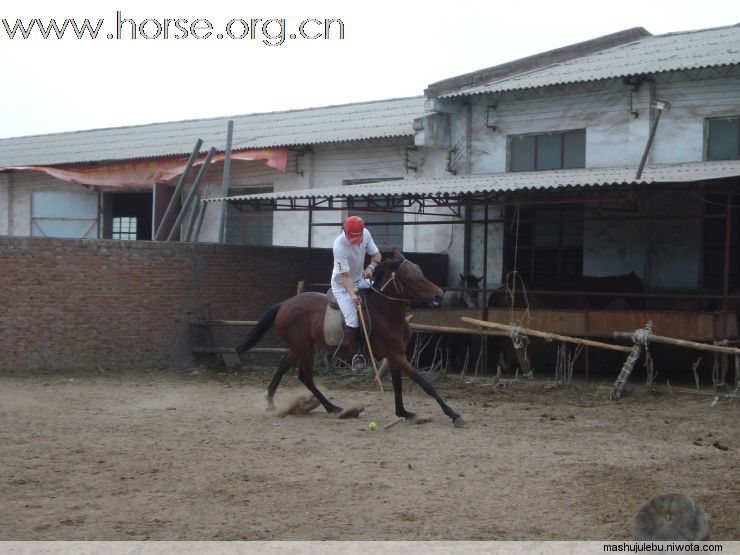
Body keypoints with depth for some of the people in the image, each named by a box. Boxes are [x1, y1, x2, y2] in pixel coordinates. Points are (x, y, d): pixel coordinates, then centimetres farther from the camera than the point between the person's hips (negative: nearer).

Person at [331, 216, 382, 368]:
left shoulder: (365, 234, -17)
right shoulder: (339, 246, -34)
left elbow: (376, 255, -4)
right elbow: (345, 276, -32)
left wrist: (371, 267, -26)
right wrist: (352, 294, -44)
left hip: (360, 280, 6)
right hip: (342, 285, -6)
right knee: (352, 321, -15)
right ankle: (355, 356, 2)